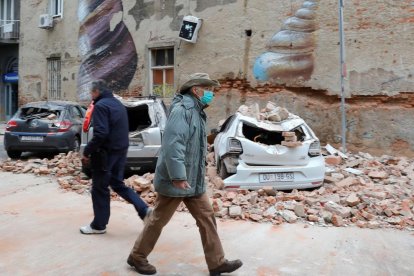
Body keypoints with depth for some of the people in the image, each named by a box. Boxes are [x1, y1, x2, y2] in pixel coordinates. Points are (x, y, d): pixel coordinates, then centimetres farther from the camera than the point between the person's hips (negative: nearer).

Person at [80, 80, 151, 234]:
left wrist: (87, 152, -15)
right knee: (118, 184, 18)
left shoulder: (100, 105, -14)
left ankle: (99, 225, 18)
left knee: (99, 188, 5)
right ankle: (144, 210, 9)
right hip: (120, 150, 9)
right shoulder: (118, 104, 15)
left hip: (106, 152, -9)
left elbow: (100, 133, -24)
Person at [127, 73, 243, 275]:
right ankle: (137, 257, 26)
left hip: (193, 181, 9)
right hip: (175, 181, -9)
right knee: (158, 220, 6)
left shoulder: (197, 112, 14)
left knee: (207, 218, 10)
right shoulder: (182, 109, -18)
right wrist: (178, 176, -28)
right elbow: (172, 144, -28)